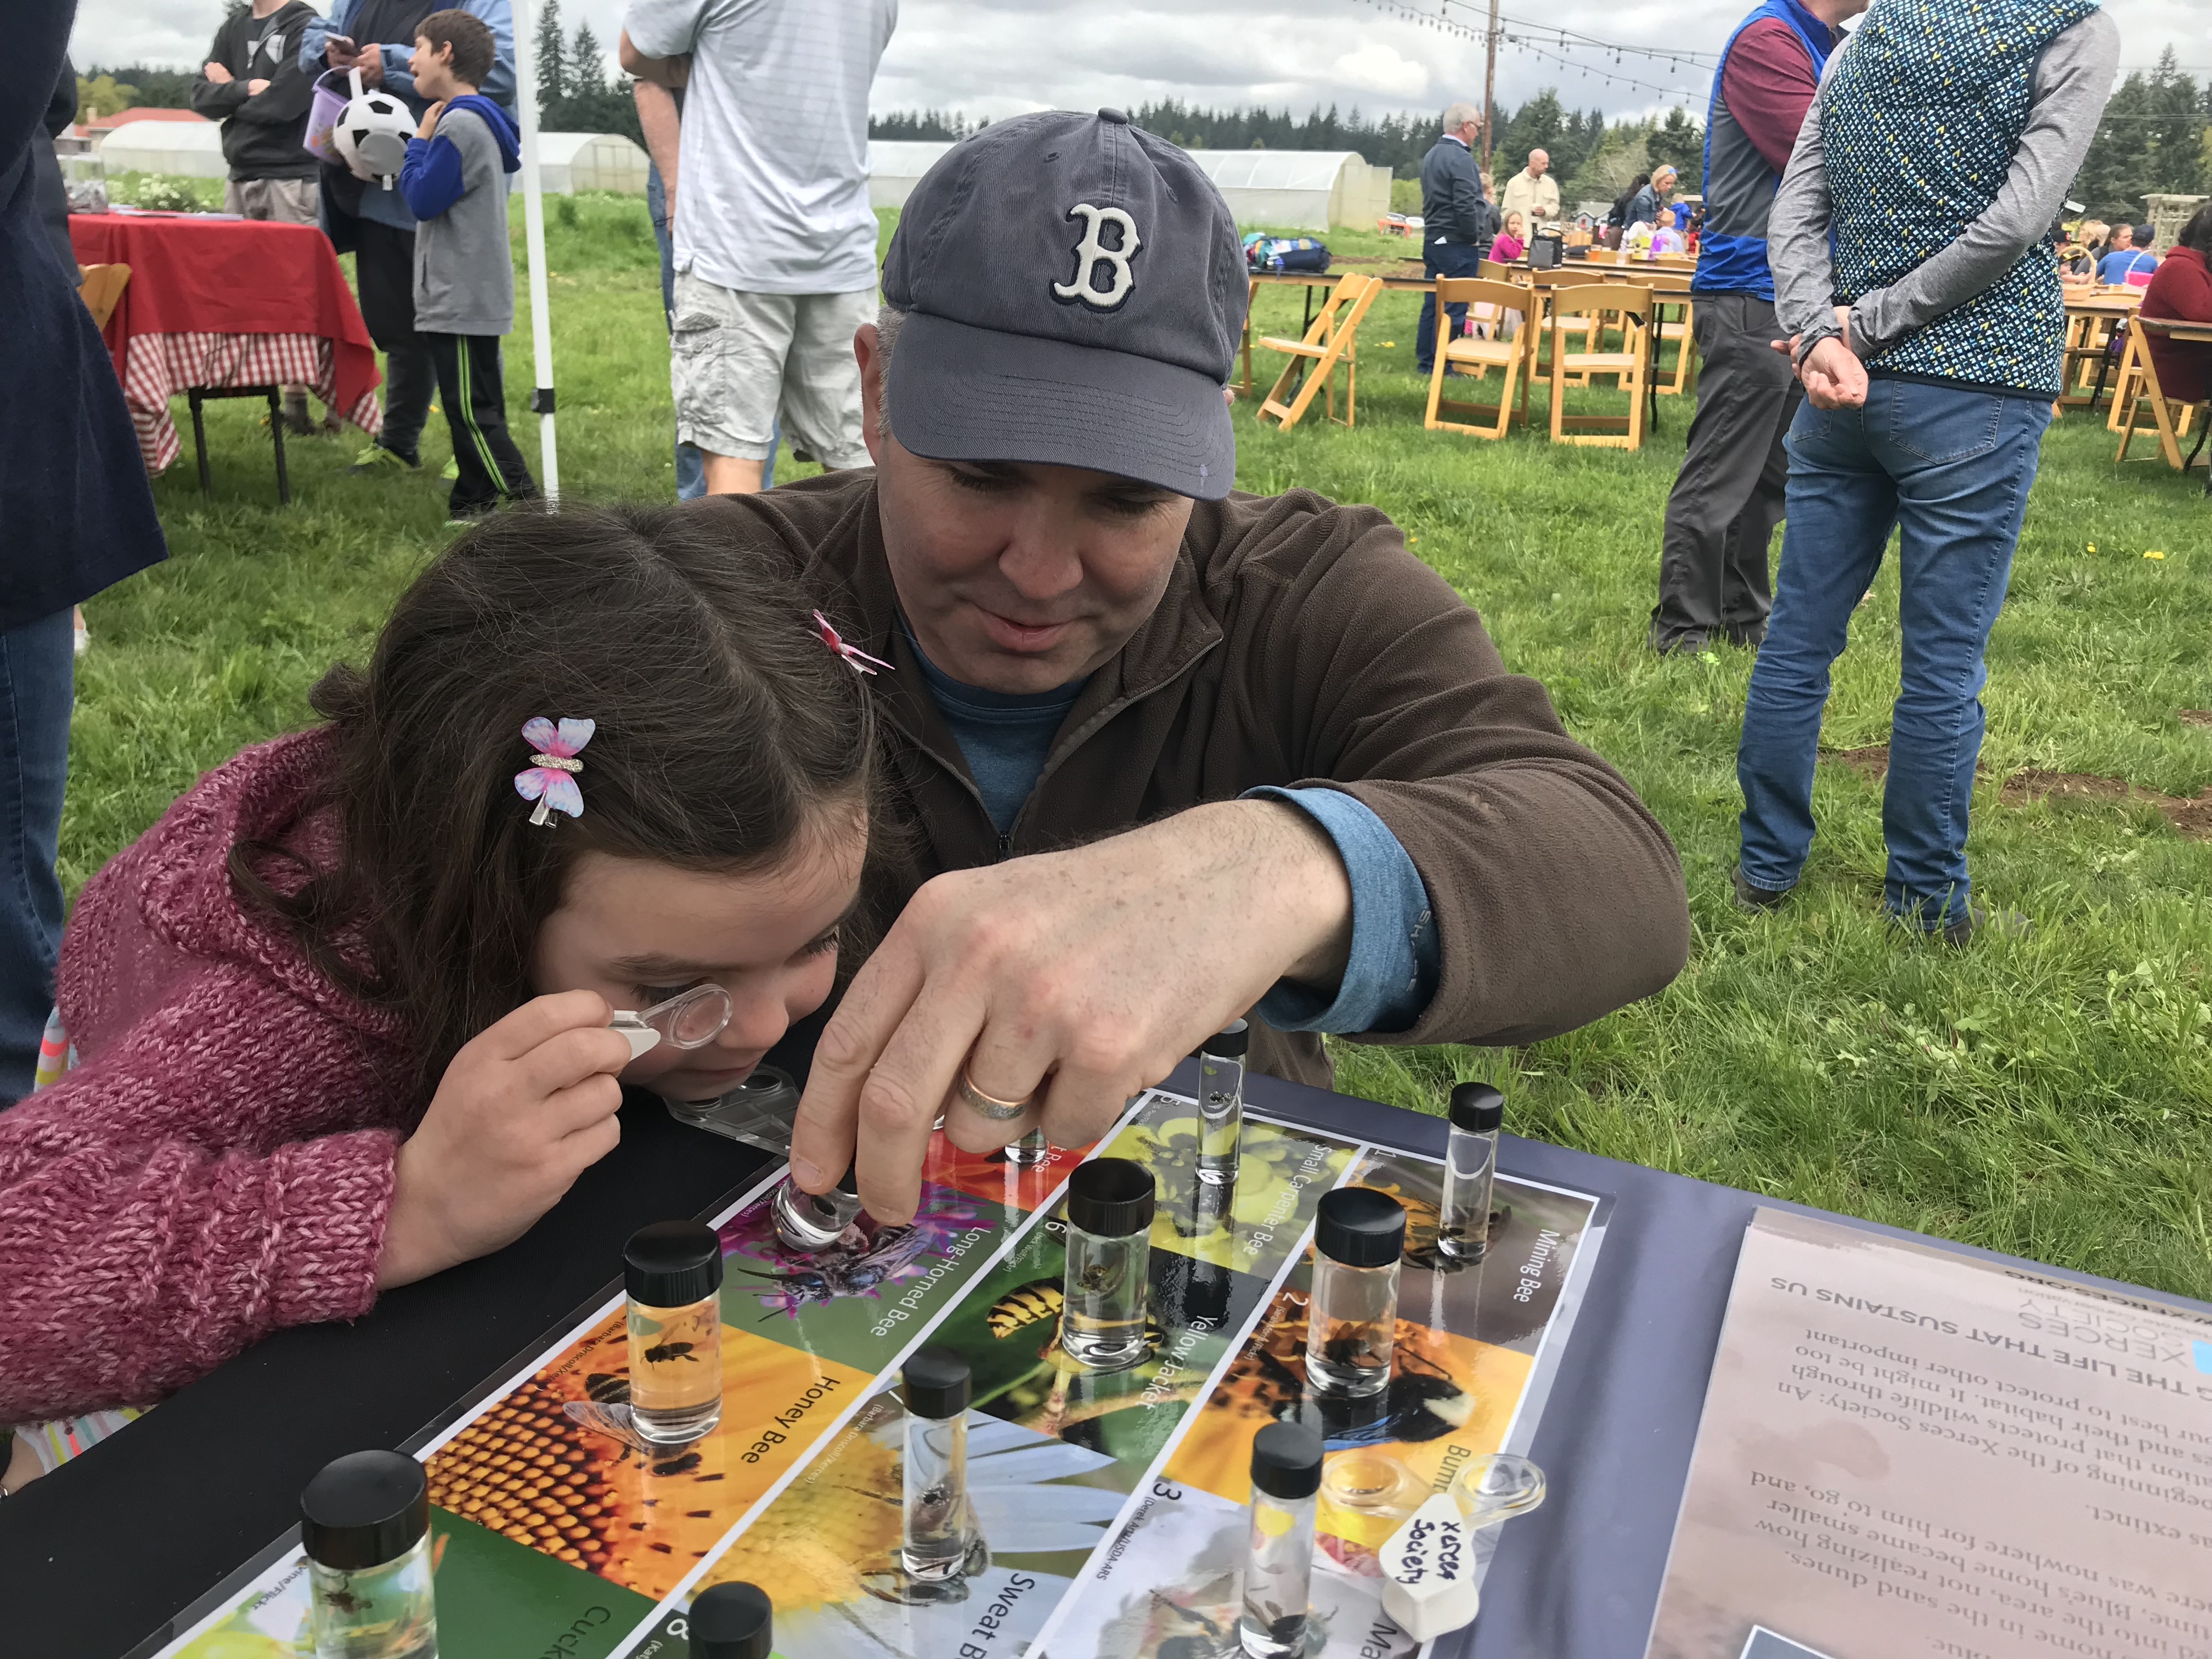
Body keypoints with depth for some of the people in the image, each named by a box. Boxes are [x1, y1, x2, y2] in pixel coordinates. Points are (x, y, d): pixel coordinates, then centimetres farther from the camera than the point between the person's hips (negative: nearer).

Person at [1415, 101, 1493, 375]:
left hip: (1433, 240, 9)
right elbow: (1466, 205, -23)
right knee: (1453, 308, -5)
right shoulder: (1461, 158, -16)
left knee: (1432, 303, 13)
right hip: (1457, 245, -9)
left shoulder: (1432, 154, 13)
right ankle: (1441, 367, -3)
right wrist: (1474, 238, -10)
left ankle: (1425, 361, 17)